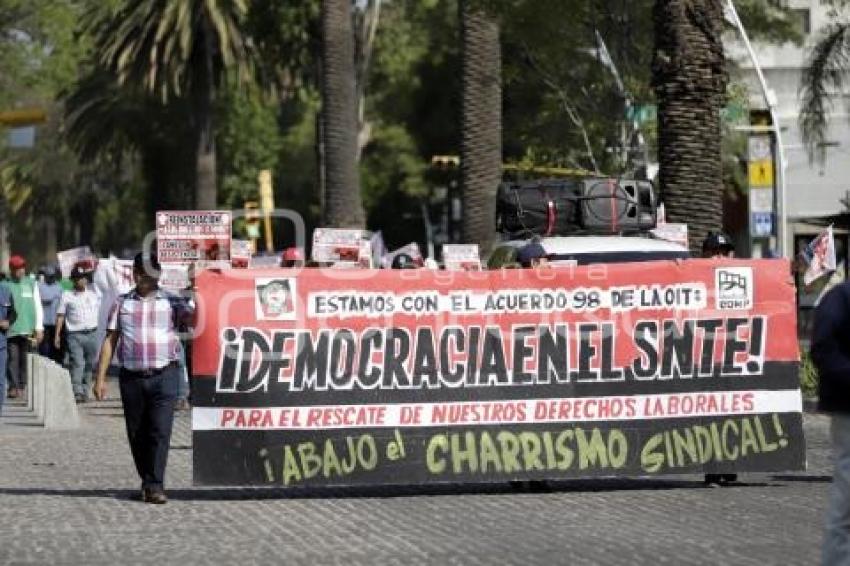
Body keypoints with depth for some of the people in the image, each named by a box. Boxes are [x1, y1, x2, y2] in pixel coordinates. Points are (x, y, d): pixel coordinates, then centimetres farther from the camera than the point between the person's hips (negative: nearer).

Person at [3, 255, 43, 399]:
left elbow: (38, 307, 10)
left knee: (24, 359, 4)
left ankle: (22, 386, 12)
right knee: (13, 358, -9)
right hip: (12, 328, -2)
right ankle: (13, 387, -11)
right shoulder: (5, 285, 4)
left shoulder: (31, 284, 10)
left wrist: (39, 328, 4)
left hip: (28, 328, 2)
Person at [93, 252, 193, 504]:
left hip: (164, 375, -2)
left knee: (160, 431, -11)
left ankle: (155, 486, -11)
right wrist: (100, 378, 6)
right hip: (132, 377, 2)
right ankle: (147, 481, 22)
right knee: (137, 434, 7)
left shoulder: (171, 302, 7)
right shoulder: (122, 303, 12)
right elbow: (110, 341, 11)